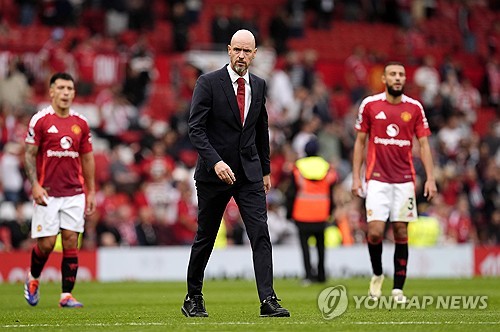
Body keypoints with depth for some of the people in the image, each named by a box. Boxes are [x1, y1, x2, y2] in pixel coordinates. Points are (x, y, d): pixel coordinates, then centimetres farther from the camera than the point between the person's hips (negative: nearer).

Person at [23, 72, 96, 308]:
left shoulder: (81, 123, 8)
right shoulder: (40, 120, -3)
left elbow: (87, 158, 14)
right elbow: (29, 154, -3)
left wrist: (91, 191, 10)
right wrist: (35, 185, -14)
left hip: (74, 193, 3)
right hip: (47, 193, -3)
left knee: (71, 242, -3)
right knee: (46, 243, -5)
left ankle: (67, 295, 1)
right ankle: (33, 279, 25)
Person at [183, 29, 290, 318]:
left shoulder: (259, 85, 8)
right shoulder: (208, 83, -7)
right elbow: (195, 128, -13)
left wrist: (266, 170, 19)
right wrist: (215, 161, -25)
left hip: (249, 173, 3)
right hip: (214, 173, -3)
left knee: (261, 234, -11)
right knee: (205, 238, 7)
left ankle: (268, 300, -15)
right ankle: (193, 299, 21)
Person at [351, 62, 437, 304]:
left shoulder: (415, 108, 4)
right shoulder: (370, 105, 2)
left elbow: (423, 144, 6)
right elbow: (360, 142, 8)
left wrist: (430, 178, -2)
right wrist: (356, 176, 2)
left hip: (404, 180, 1)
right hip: (377, 179, -1)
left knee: (401, 234, 0)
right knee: (375, 232, -11)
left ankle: (398, 289, 7)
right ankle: (377, 275, 15)